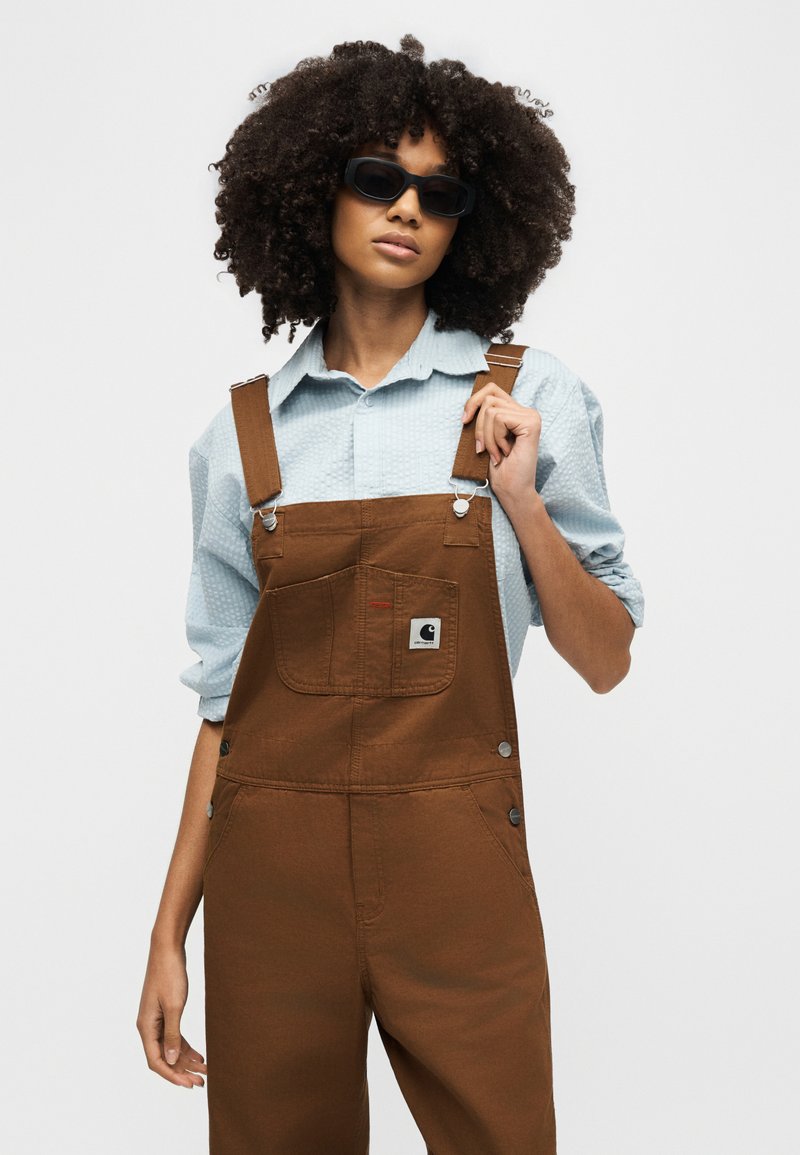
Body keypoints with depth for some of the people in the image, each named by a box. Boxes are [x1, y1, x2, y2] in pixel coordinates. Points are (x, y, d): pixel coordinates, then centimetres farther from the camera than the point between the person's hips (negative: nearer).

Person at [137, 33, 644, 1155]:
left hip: (455, 868, -1)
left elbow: (605, 661, 3)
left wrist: (520, 501, -12)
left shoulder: (531, 397, 1)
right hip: (271, 872, 1)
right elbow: (225, 695, 5)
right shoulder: (243, 436, 4)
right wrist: (170, 933, 3)